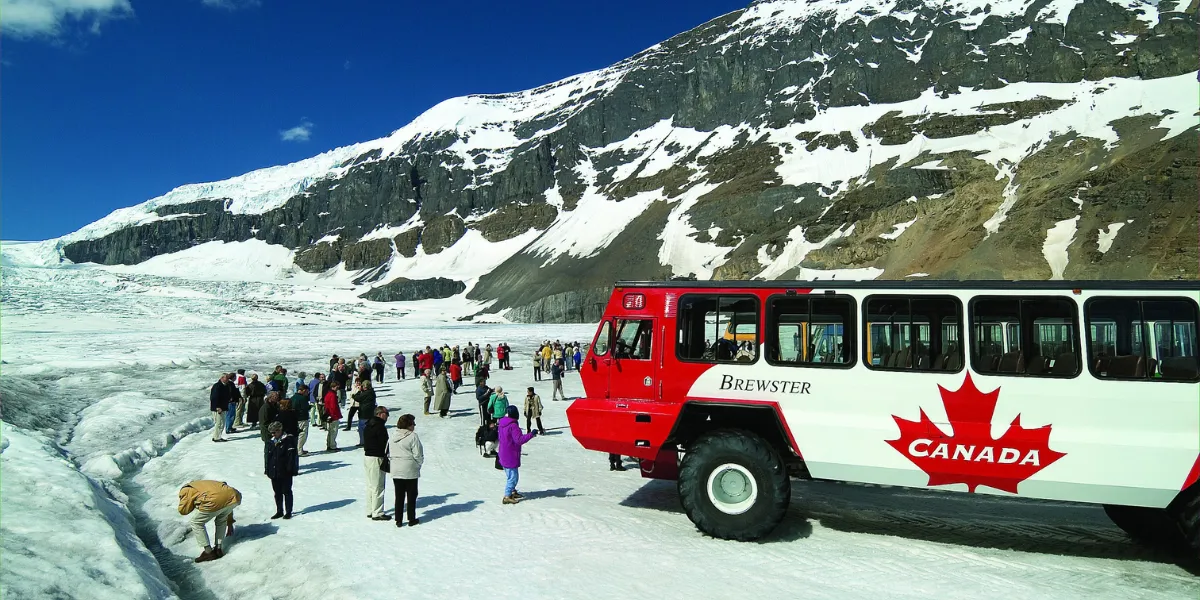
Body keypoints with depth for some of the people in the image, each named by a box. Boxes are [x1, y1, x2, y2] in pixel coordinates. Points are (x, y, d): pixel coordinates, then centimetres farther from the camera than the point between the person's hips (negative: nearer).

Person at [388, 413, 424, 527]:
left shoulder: (392, 436, 4)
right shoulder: (412, 437, -15)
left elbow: (388, 453, 10)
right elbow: (418, 454, -13)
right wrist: (418, 465, 3)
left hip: (395, 471, 5)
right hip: (410, 471, -5)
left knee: (399, 496, 11)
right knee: (411, 496, 8)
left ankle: (398, 520, 13)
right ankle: (412, 519, 14)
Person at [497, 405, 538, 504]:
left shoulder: (502, 423, 5)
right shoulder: (513, 425, -22)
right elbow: (519, 440, -28)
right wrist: (531, 434, -27)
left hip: (504, 455, 9)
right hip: (511, 456, -9)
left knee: (510, 475, 23)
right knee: (513, 476, -1)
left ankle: (512, 491, 36)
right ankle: (507, 497, 1)